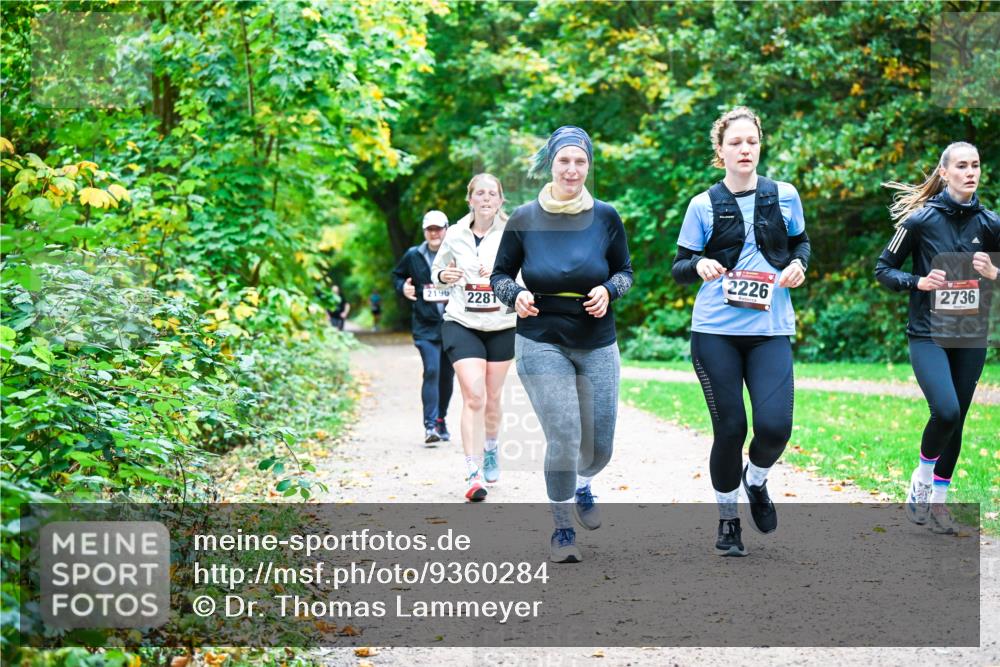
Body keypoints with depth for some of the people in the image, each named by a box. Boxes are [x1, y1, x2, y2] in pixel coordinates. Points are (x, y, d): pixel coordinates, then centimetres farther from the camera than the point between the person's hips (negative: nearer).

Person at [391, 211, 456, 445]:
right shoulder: (413, 256, 4)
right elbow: (397, 275, 19)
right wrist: (403, 287, -1)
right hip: (425, 326, -1)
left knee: (447, 375, 11)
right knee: (431, 371, -15)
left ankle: (441, 419, 29)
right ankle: (430, 425, -15)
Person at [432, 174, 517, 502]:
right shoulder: (455, 235, 1)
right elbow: (437, 270, 16)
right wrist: (443, 276, -7)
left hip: (502, 326, 1)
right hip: (462, 324, 0)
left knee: (492, 398, 13)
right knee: (473, 396, -14)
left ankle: (491, 448, 43)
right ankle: (473, 474, -14)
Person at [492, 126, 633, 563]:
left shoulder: (606, 217, -2)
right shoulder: (524, 220, -5)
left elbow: (625, 271, 9)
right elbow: (500, 275, 5)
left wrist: (608, 290, -12)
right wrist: (516, 294, -17)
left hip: (597, 346, 2)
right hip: (541, 343, -2)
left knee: (599, 447, 7)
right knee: (564, 438, -14)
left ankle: (581, 485, 45)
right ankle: (562, 529, 7)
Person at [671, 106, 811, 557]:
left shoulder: (784, 196, 6)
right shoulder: (704, 205, 1)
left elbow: (800, 242, 22)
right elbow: (679, 268, 5)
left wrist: (797, 264, 0)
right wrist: (699, 266, -17)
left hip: (771, 330, 1)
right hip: (715, 332, -1)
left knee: (774, 426, -13)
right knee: (730, 429, -1)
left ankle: (755, 479, 22)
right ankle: (727, 519, 22)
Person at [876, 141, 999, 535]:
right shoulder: (920, 220, -5)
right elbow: (883, 269, 1)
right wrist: (917, 282, -15)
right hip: (928, 335, -4)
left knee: (956, 421, 8)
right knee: (945, 411, -21)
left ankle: (937, 501, 23)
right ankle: (921, 478, 5)